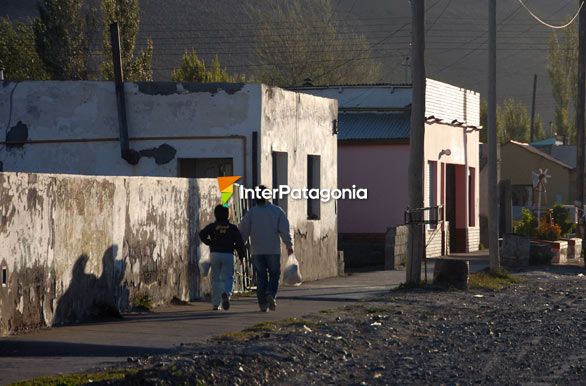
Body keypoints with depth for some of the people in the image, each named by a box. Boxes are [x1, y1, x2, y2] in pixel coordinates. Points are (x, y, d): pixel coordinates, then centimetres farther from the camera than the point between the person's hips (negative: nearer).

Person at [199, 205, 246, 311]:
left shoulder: (212, 226, 6)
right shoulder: (232, 228, 6)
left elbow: (202, 234, -9)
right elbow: (239, 241, -1)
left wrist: (210, 243, 4)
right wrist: (241, 255, 7)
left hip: (215, 254, 1)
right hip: (228, 254, -1)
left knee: (215, 279, 9)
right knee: (228, 278, 3)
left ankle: (216, 304, 7)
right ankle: (226, 293, -30)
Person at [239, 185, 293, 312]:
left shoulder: (251, 212, -1)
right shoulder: (277, 211, -2)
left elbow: (243, 231, -1)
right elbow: (285, 230, -4)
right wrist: (289, 245, 6)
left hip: (257, 251, 1)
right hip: (273, 250, -1)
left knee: (261, 277, 8)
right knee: (274, 274, 10)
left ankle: (263, 303, 3)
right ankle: (271, 294, -16)